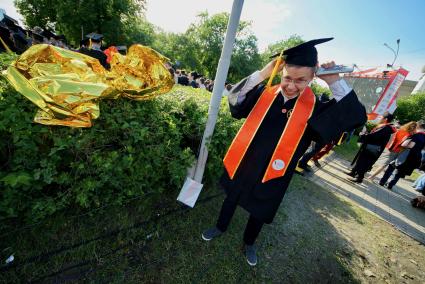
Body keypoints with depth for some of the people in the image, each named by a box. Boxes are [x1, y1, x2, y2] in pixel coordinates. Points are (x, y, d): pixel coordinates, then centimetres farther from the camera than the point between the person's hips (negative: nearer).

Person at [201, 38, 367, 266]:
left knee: (259, 213, 23)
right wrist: (263, 73, -26)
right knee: (231, 199, 23)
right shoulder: (264, 94, -7)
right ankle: (220, 227, 54)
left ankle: (249, 242, 54)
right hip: (244, 165, 1)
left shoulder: (314, 108, -9)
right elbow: (235, 100, -17)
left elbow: (356, 117, -15)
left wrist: (334, 81, -21)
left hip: (272, 175, 0)